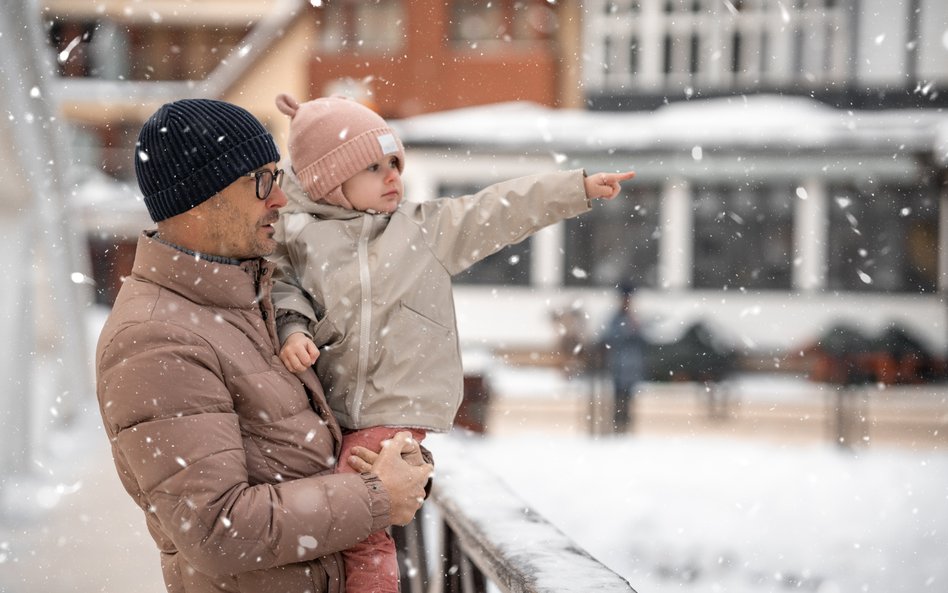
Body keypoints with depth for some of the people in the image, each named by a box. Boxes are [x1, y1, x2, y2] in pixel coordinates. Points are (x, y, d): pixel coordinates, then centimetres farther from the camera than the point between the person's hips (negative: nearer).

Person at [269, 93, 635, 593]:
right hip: (328, 408, 2)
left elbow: (499, 212, 6)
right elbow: (284, 291, -1)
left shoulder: (426, 228, 9)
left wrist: (580, 187, 2)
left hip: (396, 409, -1)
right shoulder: (296, 236, 5)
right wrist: (292, 331, -22)